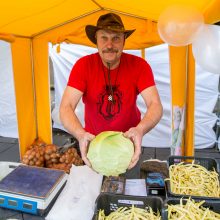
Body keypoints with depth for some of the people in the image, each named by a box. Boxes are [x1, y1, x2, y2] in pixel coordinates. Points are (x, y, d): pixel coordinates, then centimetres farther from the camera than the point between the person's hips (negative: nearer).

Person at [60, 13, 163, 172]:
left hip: (128, 139, 1)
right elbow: (66, 107, -25)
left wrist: (140, 129, -46)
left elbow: (156, 105, -24)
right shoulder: (83, 65, -18)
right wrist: (81, 134, -45)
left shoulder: (139, 65, -17)